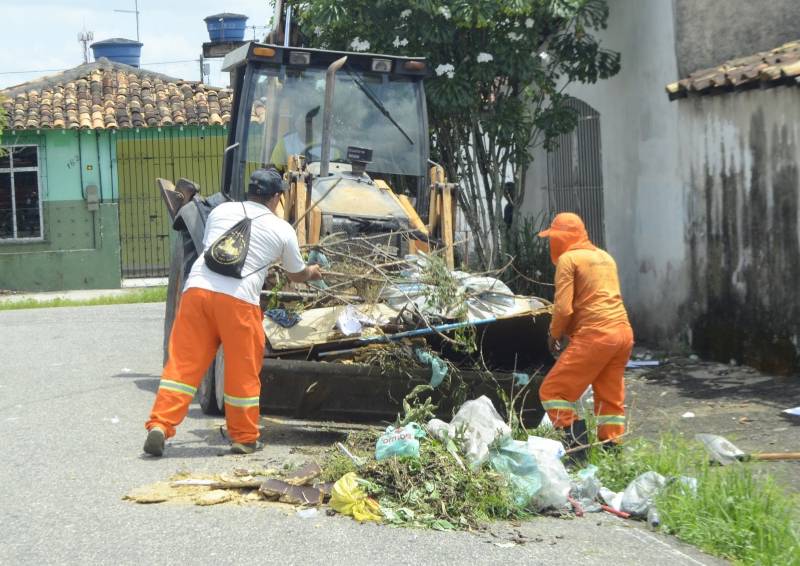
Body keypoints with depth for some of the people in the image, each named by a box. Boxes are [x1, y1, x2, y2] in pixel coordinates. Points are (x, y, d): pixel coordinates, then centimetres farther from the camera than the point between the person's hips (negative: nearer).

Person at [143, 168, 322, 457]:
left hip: (196, 289, 3)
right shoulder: (282, 230, 12)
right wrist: (313, 272, 51)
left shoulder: (221, 211, 19)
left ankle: (159, 426, -3)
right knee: (243, 371, 10)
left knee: (183, 363, 5)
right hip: (237, 299, -3)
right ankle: (244, 438, 21)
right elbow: (297, 275, 27)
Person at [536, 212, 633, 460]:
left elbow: (563, 307, -12)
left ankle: (579, 450, -9)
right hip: (623, 332, 8)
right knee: (611, 397, 16)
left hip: (595, 335, -8)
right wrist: (567, 329, 20)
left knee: (552, 392, -1)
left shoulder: (568, 259, -5)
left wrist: (555, 333, 6)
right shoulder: (605, 257, 20)